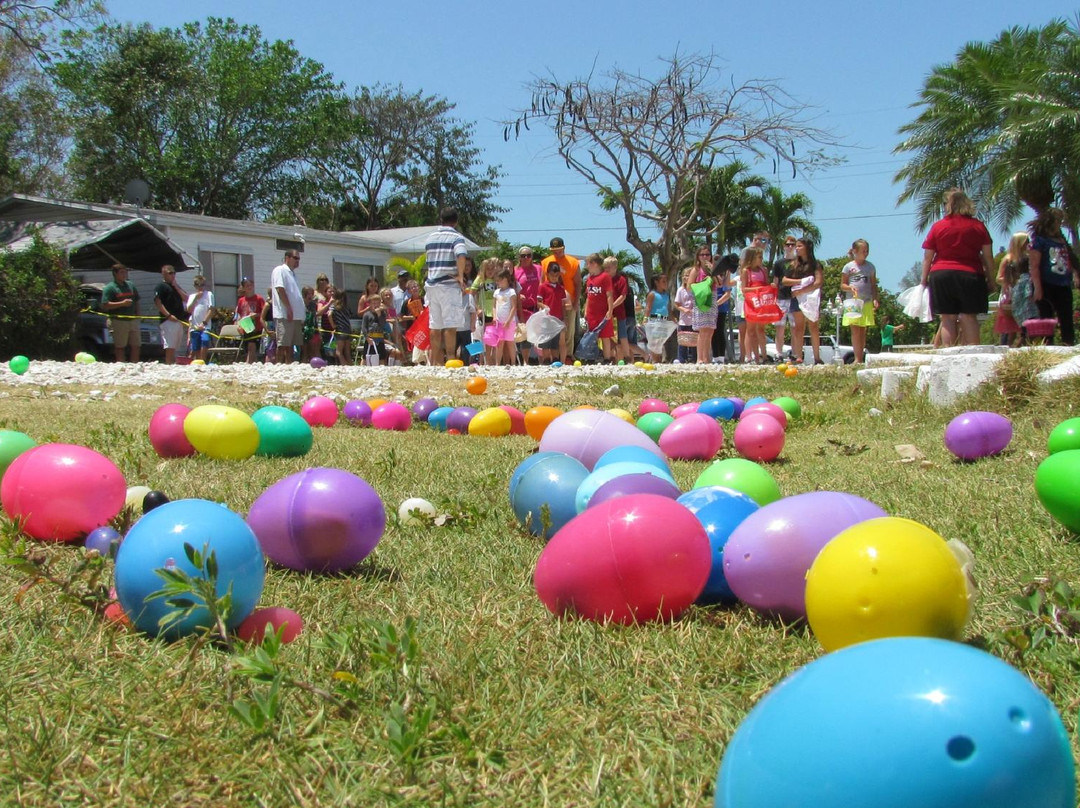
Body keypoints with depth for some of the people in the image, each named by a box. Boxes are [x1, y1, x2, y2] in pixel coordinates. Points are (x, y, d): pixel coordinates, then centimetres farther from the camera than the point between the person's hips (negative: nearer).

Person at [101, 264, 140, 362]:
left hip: (133, 320, 6)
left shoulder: (131, 285, 17)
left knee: (135, 346, 6)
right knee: (119, 348, -3)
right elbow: (105, 306, -12)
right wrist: (122, 303, -19)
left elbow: (136, 302, 24)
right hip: (118, 321, -6)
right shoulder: (109, 288, -3)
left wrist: (137, 315, 10)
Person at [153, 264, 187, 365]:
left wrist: (176, 286, 3)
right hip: (168, 321, -8)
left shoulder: (176, 286, 23)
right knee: (170, 348, -11)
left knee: (174, 348, 10)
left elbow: (186, 298, 13)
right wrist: (168, 315, -20)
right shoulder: (160, 286, -2)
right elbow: (157, 302, -12)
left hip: (179, 321, 8)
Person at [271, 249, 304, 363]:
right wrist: (289, 308, -19)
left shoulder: (292, 273, 23)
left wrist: (303, 309, 18)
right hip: (284, 314, -9)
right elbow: (280, 289, -15)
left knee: (291, 344, 8)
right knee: (283, 344, -8)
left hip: (296, 315, 9)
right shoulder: (280, 270, -5)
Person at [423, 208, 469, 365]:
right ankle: (450, 359, -8)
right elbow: (461, 255, -24)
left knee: (435, 326, 8)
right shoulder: (456, 237, -5)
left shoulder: (430, 238, 14)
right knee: (451, 325, -5)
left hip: (432, 285, 6)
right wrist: (460, 276, -14)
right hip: (449, 286, -6)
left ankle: (436, 361, 10)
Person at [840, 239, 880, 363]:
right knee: (855, 330, -8)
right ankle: (857, 359, -11)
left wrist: (875, 299, 0)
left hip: (867, 303, 3)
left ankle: (860, 358, 6)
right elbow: (842, 285, 5)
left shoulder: (870, 267, 11)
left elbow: (873, 286, 14)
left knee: (863, 331, 3)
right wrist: (850, 288, -17)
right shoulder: (849, 267, 3)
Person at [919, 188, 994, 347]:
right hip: (970, 275, 0)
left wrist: (924, 279, 12)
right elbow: (988, 256, 6)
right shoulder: (978, 226, 6)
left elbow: (927, 257, 4)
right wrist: (990, 277, 14)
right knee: (969, 317, 0)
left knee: (948, 319, 1)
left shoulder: (938, 226, 3)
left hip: (941, 275, 0)